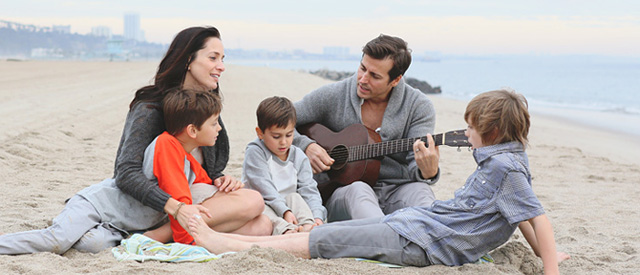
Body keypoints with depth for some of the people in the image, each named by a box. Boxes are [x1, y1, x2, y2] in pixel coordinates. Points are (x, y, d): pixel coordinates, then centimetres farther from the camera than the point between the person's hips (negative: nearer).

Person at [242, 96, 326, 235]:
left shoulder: (298, 156, 6)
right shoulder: (255, 152, -7)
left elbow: (309, 189, -2)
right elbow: (264, 188, -18)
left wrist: (317, 216, -20)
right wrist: (284, 211, -30)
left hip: (288, 204, 4)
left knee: (294, 197, -24)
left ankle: (307, 227, -47)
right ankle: (285, 230, -59)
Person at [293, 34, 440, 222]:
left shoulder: (418, 106, 1)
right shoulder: (332, 96, 2)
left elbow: (415, 165, -8)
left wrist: (428, 172, -32)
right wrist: (306, 146, -10)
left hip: (397, 190, 1)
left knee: (419, 191, -34)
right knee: (357, 190, -37)